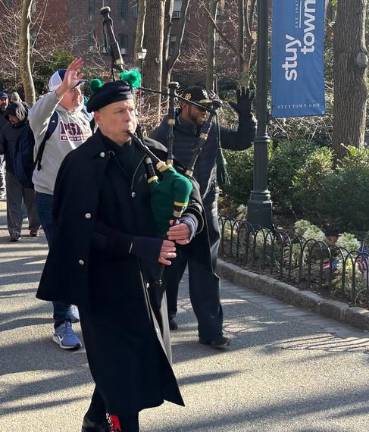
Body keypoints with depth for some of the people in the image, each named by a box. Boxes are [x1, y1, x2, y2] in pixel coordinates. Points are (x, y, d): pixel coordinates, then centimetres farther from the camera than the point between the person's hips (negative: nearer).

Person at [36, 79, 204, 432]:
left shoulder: (151, 153, 3)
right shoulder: (81, 164, -12)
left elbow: (188, 192, 9)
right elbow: (83, 228, -18)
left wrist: (188, 222, -14)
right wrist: (143, 247, -23)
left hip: (147, 274, 6)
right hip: (106, 280, -6)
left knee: (144, 354, 15)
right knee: (120, 362, -3)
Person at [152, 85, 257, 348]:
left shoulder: (212, 131, 5)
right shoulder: (165, 133, -7)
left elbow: (243, 141, 13)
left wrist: (246, 116, -3)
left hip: (206, 210, 3)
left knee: (206, 272, 2)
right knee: (169, 269, 10)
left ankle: (211, 329, 4)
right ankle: (165, 314, 31)